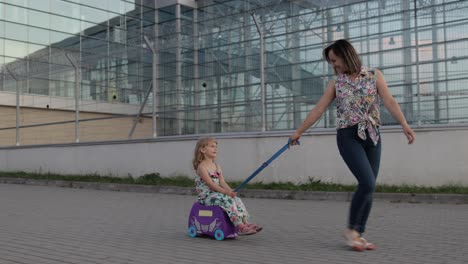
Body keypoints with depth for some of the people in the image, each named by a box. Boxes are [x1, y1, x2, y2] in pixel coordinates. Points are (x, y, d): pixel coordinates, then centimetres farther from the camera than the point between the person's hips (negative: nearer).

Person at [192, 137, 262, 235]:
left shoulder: (217, 166, 14)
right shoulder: (202, 167, -12)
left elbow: (222, 182, 6)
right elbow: (210, 183, -20)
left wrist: (230, 191, -13)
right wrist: (226, 192, -27)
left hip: (217, 194, 8)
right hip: (206, 196, -8)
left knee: (237, 200, -10)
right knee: (228, 200, -27)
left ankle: (245, 222, -14)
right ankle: (239, 226, -27)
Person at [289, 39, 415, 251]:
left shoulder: (374, 75, 5)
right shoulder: (336, 84, 7)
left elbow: (389, 102, -4)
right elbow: (318, 110, 8)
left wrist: (405, 125, -16)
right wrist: (298, 132, 7)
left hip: (372, 136, 2)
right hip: (349, 137, -2)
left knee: (368, 187, 2)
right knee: (367, 183, -16)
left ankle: (359, 234, 13)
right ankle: (351, 229, 0)